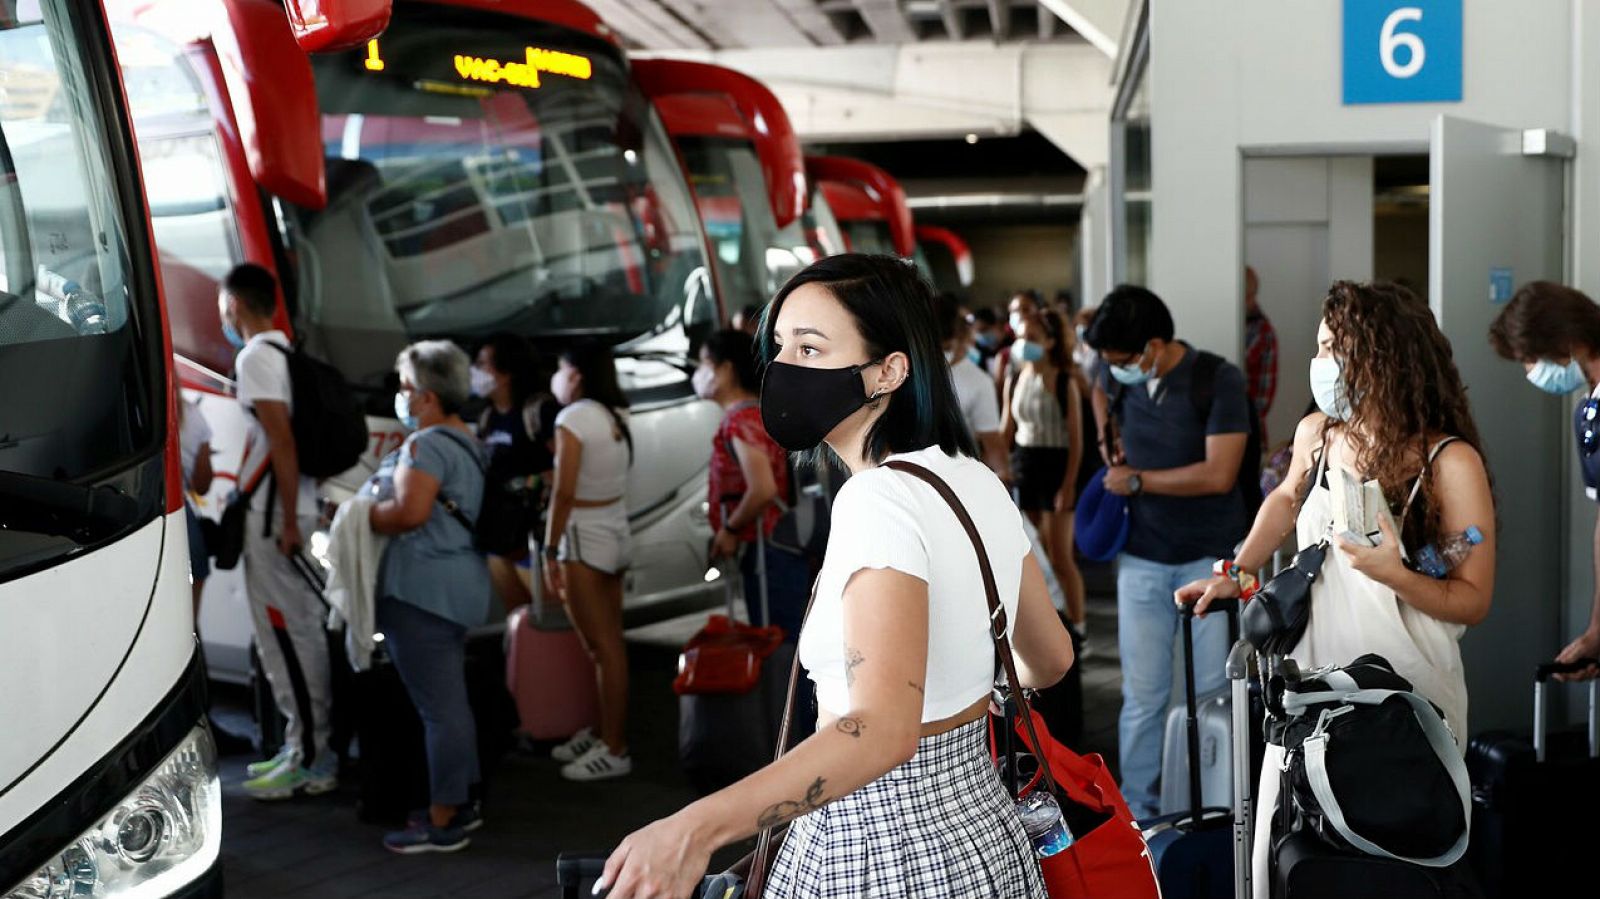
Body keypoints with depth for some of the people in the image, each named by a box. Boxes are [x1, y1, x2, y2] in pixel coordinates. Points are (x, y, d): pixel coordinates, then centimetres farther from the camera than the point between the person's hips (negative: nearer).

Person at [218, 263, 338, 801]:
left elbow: (282, 440, -20)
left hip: (273, 512, -10)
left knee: (285, 634, -5)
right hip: (287, 507, 10)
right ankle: (306, 749, 21)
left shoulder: (255, 357, -12)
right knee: (300, 630, 13)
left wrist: (286, 520, -21)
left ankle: (310, 763, -1)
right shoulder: (284, 351, 16)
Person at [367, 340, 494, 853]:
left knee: (437, 706, -5)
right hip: (461, 581, 11)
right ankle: (462, 801, 27)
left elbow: (410, 511, -24)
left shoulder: (428, 444, -14)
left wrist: (360, 516, -8)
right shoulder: (467, 443, 18)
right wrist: (377, 512, 15)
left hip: (424, 586, -10)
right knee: (452, 700, 18)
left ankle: (443, 822, 1)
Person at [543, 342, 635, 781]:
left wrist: (550, 553, -14)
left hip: (584, 538, -8)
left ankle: (615, 750, 2)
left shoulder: (573, 419, -14)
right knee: (611, 643, 12)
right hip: (616, 531, 8)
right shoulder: (616, 415, 7)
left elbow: (564, 493, -18)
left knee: (601, 647, -3)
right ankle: (606, 734, 21)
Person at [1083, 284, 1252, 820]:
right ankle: (1137, 806, 18)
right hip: (1142, 560, 3)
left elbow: (1218, 474, -24)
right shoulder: (1122, 376, -2)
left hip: (1210, 557, -3)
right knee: (1143, 695, 6)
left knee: (1213, 689, 7)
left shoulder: (1219, 380, -16)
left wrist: (1137, 480, -15)